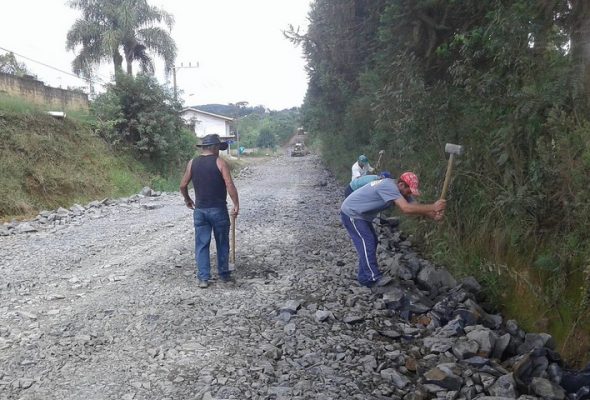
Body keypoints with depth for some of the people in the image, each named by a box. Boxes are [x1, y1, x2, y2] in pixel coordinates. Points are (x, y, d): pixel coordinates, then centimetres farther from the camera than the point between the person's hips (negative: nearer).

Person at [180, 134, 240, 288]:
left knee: (202, 244, 8)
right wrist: (236, 204, -10)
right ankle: (224, 274, 22)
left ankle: (203, 278, 6)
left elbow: (183, 185, 5)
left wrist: (187, 199, 22)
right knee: (222, 243, 12)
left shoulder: (192, 163, 4)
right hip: (218, 209, -3)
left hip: (200, 210, 3)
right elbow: (229, 185, -15)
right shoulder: (220, 162, -7)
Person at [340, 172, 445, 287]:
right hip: (351, 214, -10)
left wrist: (434, 216, -24)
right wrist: (433, 207, -35)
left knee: (371, 242, 11)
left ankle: (365, 277, 20)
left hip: (361, 215, 10)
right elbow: (406, 208, -40)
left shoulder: (400, 190, -1)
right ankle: (374, 278, -8)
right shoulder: (389, 186, -31)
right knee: (366, 243, -13)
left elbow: (415, 207, -6)